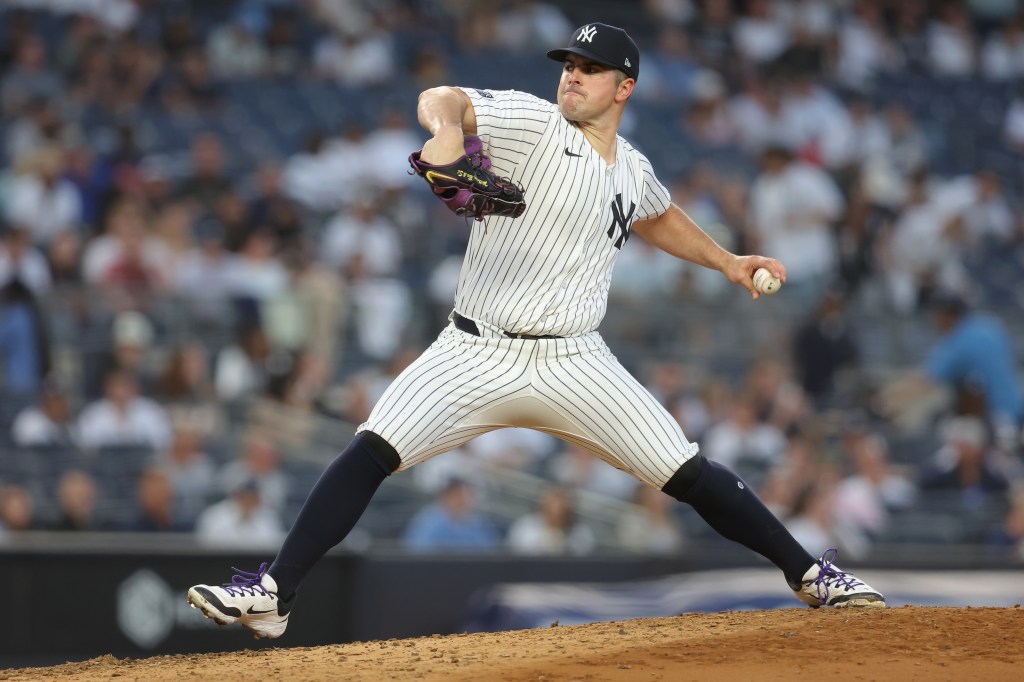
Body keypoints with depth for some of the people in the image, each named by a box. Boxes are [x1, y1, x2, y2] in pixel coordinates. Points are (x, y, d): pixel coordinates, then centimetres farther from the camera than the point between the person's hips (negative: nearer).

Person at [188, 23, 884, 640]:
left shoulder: (633, 171, 12)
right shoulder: (533, 123, -4)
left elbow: (658, 218, 37)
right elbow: (441, 99, -22)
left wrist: (727, 262, 28)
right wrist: (448, 130, -44)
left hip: (573, 364, 3)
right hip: (477, 355, -3)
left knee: (692, 475, -3)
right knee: (372, 450, -20)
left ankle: (810, 574, 13)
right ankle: (273, 596, -18)